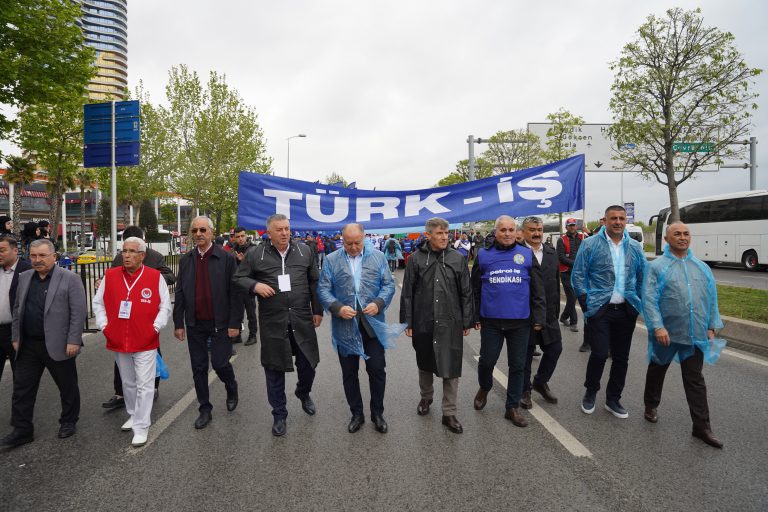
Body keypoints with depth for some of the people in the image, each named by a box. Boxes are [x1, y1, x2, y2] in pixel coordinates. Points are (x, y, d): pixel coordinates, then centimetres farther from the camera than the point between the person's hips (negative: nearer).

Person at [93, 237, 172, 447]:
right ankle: (134, 415, 38)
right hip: (118, 342, 4)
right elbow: (98, 303, 12)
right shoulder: (110, 276, 2)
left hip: (145, 343, -3)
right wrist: (104, 325, 3)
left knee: (144, 385, -2)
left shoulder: (155, 277, -7)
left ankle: (141, 428, 7)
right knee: (128, 383, 19)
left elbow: (165, 306, -1)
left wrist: (156, 327, -9)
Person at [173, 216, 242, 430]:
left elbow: (235, 293, -8)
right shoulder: (185, 260, 6)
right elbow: (180, 294, 7)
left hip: (220, 323, -4)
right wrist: (178, 323, 4)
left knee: (220, 363, -3)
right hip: (195, 324, 4)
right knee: (199, 368, 9)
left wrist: (235, 323, -11)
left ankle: (232, 390, 29)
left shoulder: (226, 258, -7)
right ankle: (205, 410, 24)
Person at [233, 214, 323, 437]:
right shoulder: (256, 255, 0)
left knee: (308, 364, 9)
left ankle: (303, 393, 43)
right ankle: (279, 415, 26)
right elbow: (239, 278, 7)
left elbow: (314, 282, 8)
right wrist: (255, 285, -13)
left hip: (302, 320, 1)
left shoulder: (304, 251, 4)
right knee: (274, 369, 8)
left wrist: (317, 310, 5)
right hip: (272, 322, -1)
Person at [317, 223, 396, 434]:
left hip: (372, 325, 0)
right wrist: (337, 308, -16)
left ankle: (377, 413, 26)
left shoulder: (378, 257, 2)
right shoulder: (332, 260, 1)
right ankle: (356, 414, 30)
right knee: (349, 372, 12)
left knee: (377, 370, 5)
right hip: (345, 326, 0)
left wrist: (379, 303, -15)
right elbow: (323, 289, -1)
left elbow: (389, 284, 3)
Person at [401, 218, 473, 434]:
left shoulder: (458, 258, 1)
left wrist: (467, 322, 3)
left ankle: (449, 413, 17)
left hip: (450, 323, 0)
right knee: (425, 364, 18)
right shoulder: (416, 259, -2)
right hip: (423, 322, 0)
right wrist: (407, 322, -1)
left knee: (451, 368, 3)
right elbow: (407, 293, 0)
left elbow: (466, 293, 4)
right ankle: (426, 397, 42)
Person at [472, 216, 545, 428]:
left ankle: (513, 407, 24)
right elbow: (475, 289, 5)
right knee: (486, 361, 8)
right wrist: (475, 317, 4)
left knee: (517, 365, 9)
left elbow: (537, 289, 3)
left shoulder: (527, 255, 2)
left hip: (520, 321, 1)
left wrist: (538, 318, 0)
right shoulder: (483, 255, 2)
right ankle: (484, 389, 39)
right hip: (491, 320, 0)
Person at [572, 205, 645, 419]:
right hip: (599, 310, -4)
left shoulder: (635, 247, 8)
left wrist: (639, 302, 7)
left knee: (621, 357, 10)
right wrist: (587, 303, -8)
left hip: (626, 311, 4)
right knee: (599, 354, -7)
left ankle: (613, 399, 26)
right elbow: (578, 275, -4)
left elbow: (642, 278, 15)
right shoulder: (590, 244, -4)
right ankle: (590, 393, 19)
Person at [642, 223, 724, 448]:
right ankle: (651, 406, 35)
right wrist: (658, 327, -20)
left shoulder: (702, 267, 10)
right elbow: (649, 299, -12)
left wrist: (711, 327, 6)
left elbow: (711, 299, 12)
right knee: (657, 371, 16)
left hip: (695, 334, 3)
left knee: (695, 380, 6)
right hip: (666, 333, -3)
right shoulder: (657, 267, -5)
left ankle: (701, 426, 13)